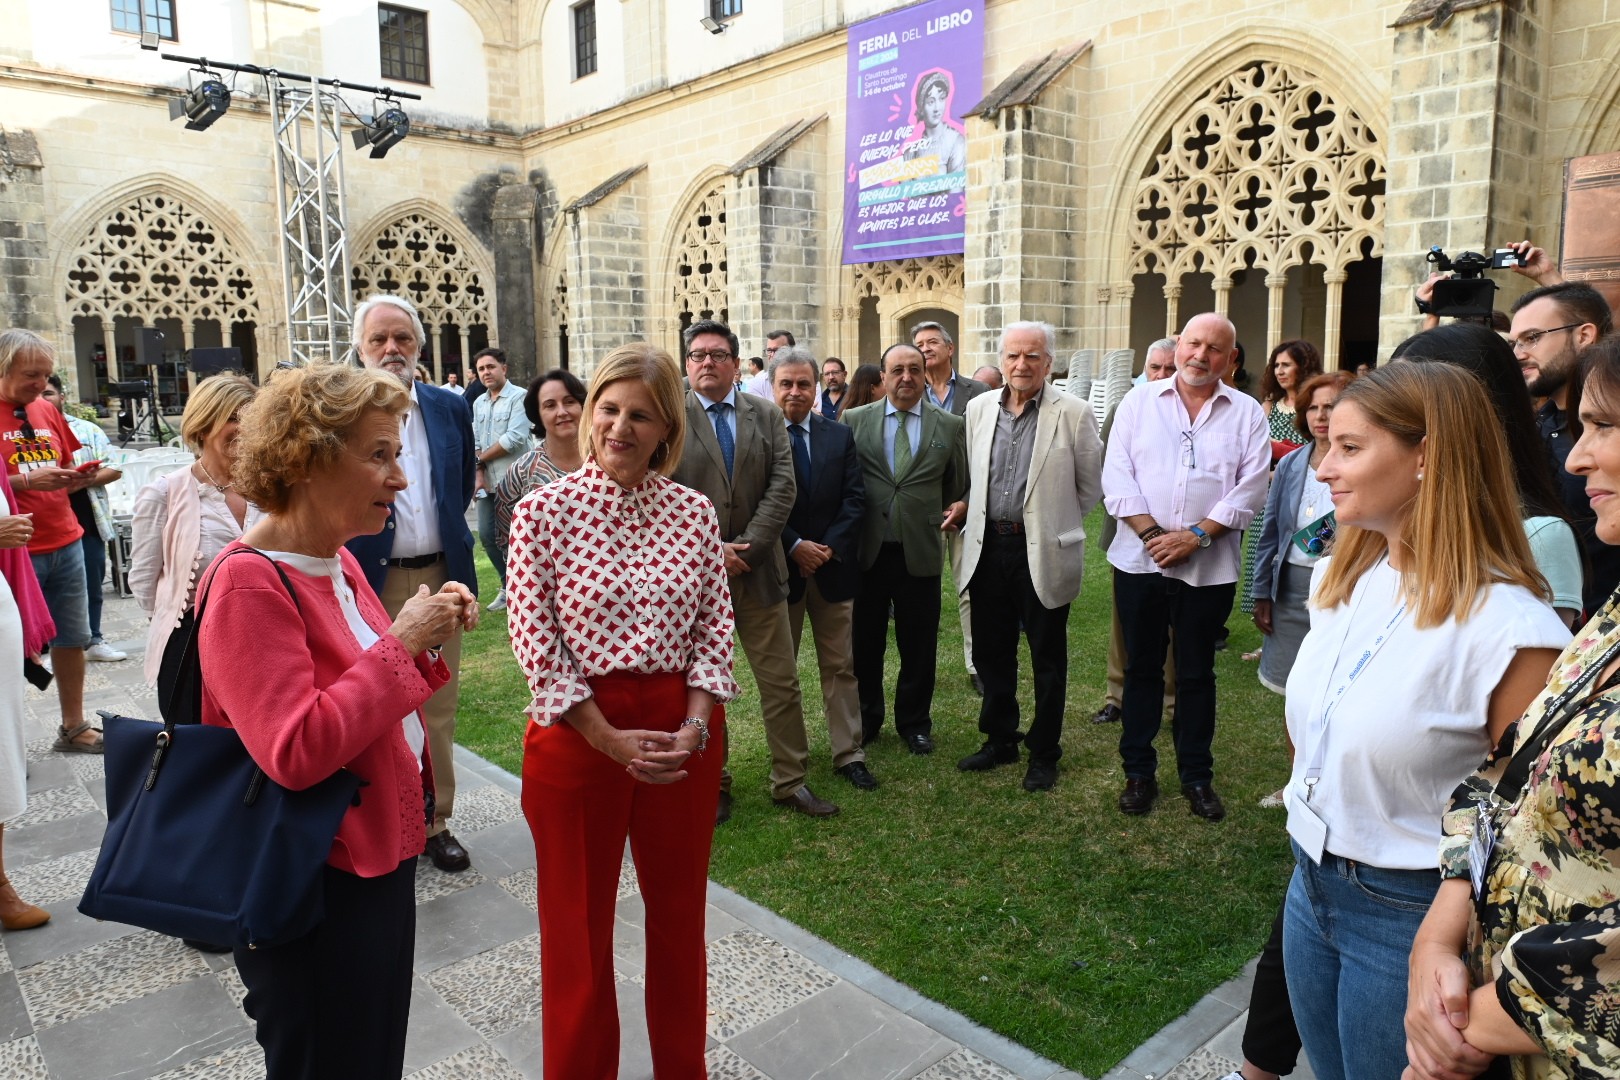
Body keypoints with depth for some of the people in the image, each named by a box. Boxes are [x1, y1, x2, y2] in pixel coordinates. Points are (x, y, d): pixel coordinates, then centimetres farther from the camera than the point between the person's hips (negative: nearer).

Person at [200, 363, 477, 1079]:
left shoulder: (335, 561, 4)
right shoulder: (249, 582, -23)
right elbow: (294, 753, -30)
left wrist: (427, 631, -3)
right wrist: (400, 641, -25)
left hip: (377, 856, 9)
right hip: (319, 886, -8)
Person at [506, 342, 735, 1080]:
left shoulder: (695, 512, 1)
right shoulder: (545, 508, -8)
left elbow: (716, 626, 3)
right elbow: (534, 639, -10)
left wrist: (694, 725, -10)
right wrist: (612, 739, -14)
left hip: (684, 734, 3)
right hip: (579, 733, -3)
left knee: (679, 910, 17)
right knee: (579, 922, 12)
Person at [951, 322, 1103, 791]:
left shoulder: (1073, 413, -7)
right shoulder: (978, 408, 5)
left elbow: (1090, 487, 1)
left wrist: (1054, 524, 5)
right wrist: (968, 514, 11)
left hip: (1043, 553, -4)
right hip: (988, 547, 4)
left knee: (1047, 659, 9)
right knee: (991, 651, 15)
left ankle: (1043, 752, 24)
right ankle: (999, 739, 33)